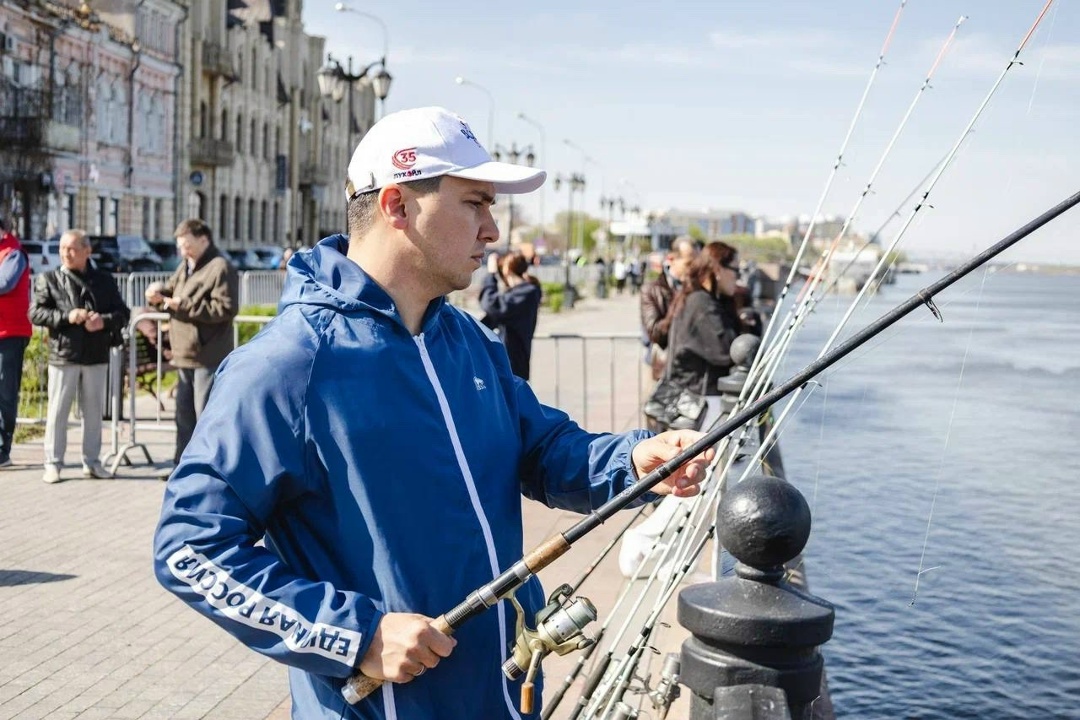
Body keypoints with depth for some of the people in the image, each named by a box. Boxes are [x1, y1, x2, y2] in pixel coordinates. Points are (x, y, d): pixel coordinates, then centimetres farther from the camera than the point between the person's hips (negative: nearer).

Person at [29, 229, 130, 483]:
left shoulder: (105, 281, 8)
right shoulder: (48, 279, 3)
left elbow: (122, 313, 6)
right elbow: (36, 313, -4)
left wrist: (104, 321, -14)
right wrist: (66, 316, -17)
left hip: (97, 356, 2)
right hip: (63, 355, -2)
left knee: (94, 410, 9)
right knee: (58, 411, 0)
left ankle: (92, 461, 19)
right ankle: (53, 464, 7)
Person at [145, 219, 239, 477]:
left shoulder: (220, 268, -13)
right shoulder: (185, 267, 16)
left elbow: (227, 308, -22)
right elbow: (172, 288, 25)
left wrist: (185, 305, -20)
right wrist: (159, 294, -1)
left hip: (209, 357, -9)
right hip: (185, 355, 9)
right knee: (185, 412, 16)